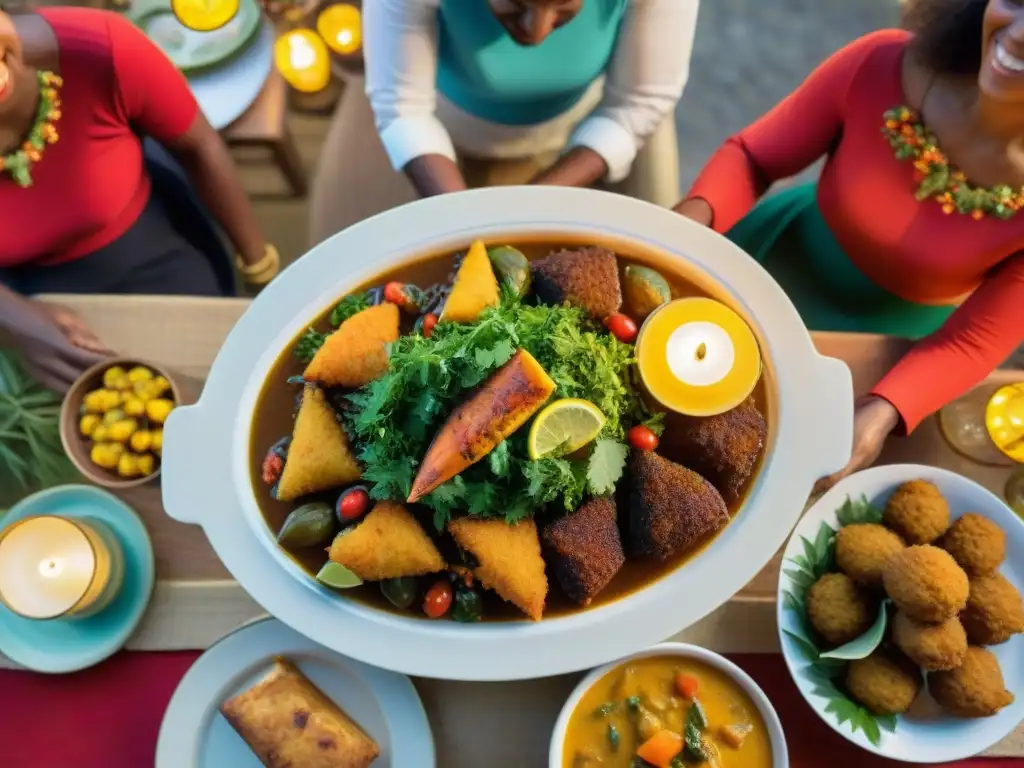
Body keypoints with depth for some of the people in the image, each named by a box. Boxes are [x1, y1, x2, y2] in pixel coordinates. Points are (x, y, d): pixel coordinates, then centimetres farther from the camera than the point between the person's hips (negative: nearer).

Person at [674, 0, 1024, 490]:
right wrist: (691, 216, -37)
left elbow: (974, 339, -20)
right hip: (782, 267, 1)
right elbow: (751, 155, -16)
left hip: (900, 340, 0)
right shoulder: (880, 65, -28)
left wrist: (881, 414, -38)